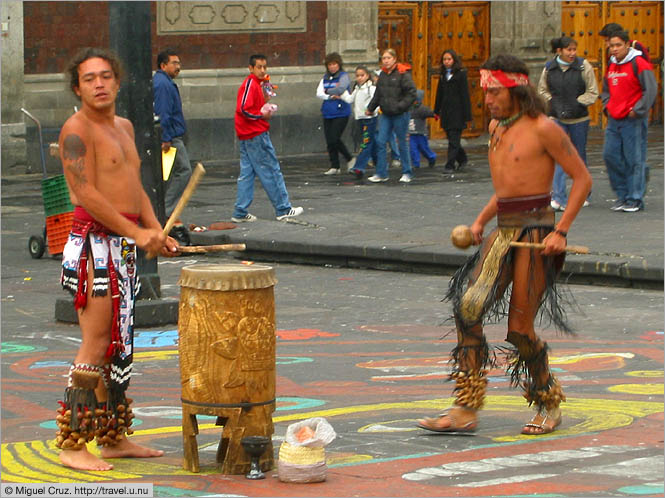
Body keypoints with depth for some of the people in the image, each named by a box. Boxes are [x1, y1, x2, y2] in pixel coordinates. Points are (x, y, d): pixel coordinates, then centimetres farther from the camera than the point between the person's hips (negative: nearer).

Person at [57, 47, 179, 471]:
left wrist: (159, 234, 8)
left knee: (119, 344, 12)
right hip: (93, 242, -9)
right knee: (96, 345, -11)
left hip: (125, 246, 9)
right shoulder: (77, 129, -10)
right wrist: (137, 232, -20)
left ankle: (114, 437, 19)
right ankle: (72, 444, -8)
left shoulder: (124, 127, 18)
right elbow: (86, 193, -18)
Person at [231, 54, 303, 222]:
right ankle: (283, 209, 3)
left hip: (246, 137, 10)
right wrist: (263, 115, -12)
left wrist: (265, 100, 7)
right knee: (271, 171, -3)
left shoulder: (257, 84, 17)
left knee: (247, 173, 8)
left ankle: (240, 213, 7)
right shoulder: (251, 84, -14)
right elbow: (244, 109, -21)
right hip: (256, 134, -10)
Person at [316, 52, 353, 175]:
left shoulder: (343, 76, -3)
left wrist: (327, 91, -3)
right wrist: (331, 96, -14)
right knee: (329, 142, 4)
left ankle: (350, 159, 7)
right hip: (327, 113, 6)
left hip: (341, 113, -6)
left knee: (334, 139, -13)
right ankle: (334, 166, 13)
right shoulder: (325, 78, 13)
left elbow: (341, 89, -19)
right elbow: (319, 93, 1)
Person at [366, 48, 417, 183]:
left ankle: (407, 173, 14)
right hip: (385, 114, 6)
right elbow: (378, 94, 22)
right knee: (381, 142, -1)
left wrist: (401, 106, -20)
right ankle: (381, 173, 4)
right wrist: (370, 108, 24)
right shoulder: (383, 74, 10)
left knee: (402, 143, 2)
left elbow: (411, 93, -13)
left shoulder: (403, 74, -10)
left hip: (400, 115, -6)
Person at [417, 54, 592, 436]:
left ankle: (549, 403, 21)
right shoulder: (497, 127, 16)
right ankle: (466, 410, -10)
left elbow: (582, 179, -8)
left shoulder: (543, 129, -8)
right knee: (469, 305, -11)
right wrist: (481, 220, 15)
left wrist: (561, 231, -15)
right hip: (503, 231, 7)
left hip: (535, 232, -7)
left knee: (519, 328, -3)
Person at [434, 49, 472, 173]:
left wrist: (466, 115, -12)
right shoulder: (443, 75, 13)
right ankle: (462, 159, 29)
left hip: (457, 111, -6)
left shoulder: (461, 74, -5)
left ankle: (450, 165, -5)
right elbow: (439, 94, 18)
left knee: (454, 139, -6)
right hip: (446, 111, 6)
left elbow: (465, 95, -8)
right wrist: (437, 111, 16)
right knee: (451, 138, 11)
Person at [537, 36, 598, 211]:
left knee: (579, 156, 10)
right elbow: (542, 90, 13)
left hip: (578, 119, 0)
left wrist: (577, 104, -12)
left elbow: (592, 92, -2)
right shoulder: (549, 68, 0)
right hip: (557, 118, 0)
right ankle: (559, 198, -14)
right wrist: (553, 103, -3)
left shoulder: (583, 66, -4)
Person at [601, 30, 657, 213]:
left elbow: (651, 90, -13)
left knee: (634, 159, -5)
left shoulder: (638, 64, -9)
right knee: (610, 155, 4)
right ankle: (622, 194, 15)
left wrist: (637, 111, -14)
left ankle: (635, 199, 1)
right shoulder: (611, 66, 13)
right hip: (614, 120, 7)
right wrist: (607, 107, 11)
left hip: (633, 120, -7)